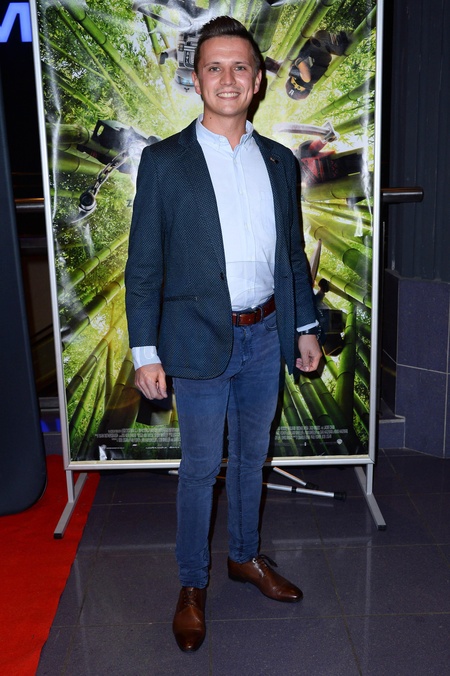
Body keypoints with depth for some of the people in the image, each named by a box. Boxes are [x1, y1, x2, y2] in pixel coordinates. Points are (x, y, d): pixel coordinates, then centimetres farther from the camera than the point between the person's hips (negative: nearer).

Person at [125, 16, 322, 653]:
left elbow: (292, 252, 12)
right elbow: (144, 264, -7)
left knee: (251, 456, 18)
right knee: (201, 467, 7)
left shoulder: (279, 161, 7)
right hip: (200, 339, -4)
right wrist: (145, 350, -11)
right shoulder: (164, 162, -6)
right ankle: (192, 584, 27)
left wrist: (306, 326, 11)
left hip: (265, 336, 4)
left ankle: (246, 555, 40)